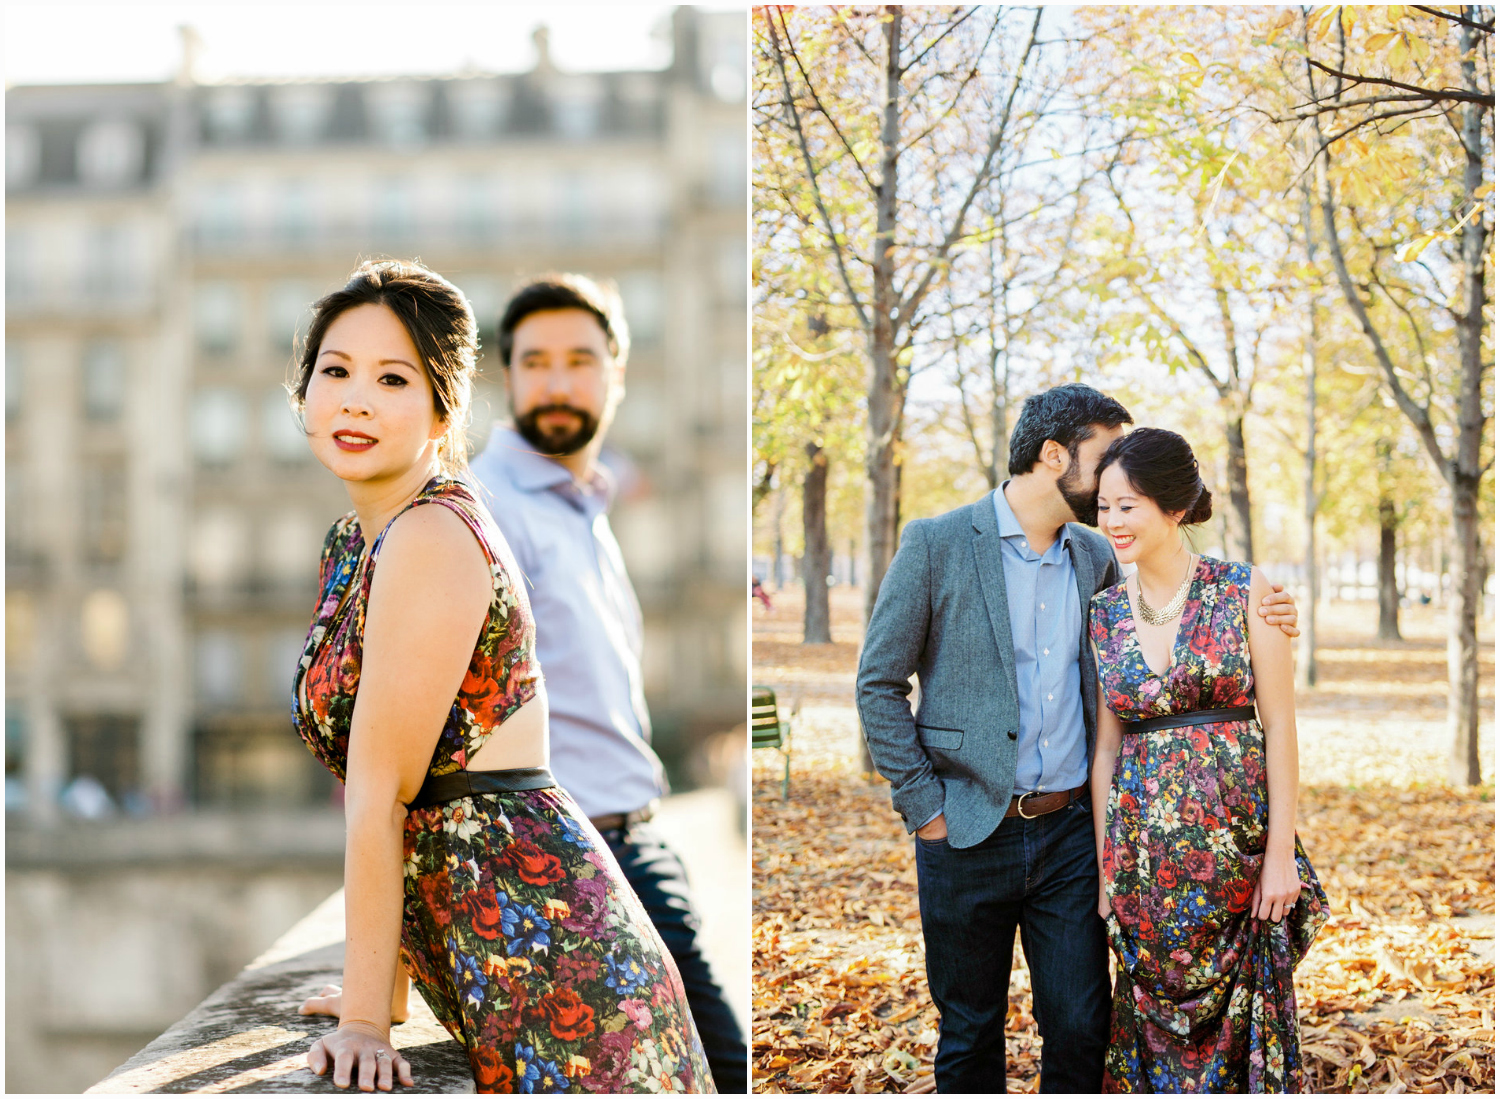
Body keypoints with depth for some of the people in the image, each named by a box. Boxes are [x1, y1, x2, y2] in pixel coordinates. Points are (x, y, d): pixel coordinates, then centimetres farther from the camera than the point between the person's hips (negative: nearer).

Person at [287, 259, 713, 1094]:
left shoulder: (432, 541, -16)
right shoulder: (355, 544, 13)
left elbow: (381, 796, -15)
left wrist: (367, 1020, -12)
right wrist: (383, 993, 16)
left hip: (536, 931, -9)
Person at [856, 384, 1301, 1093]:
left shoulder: (1095, 557, 9)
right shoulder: (937, 544, -6)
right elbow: (878, 683, -4)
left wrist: (1254, 625, 1)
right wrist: (923, 807, -9)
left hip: (1070, 830, 4)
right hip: (969, 837, -4)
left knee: (1081, 1032, 5)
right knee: (970, 1037, 8)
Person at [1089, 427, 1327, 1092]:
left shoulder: (1246, 592, -4)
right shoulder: (1105, 615, 6)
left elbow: (1279, 726, -5)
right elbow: (1106, 746, 9)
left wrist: (1282, 854, -10)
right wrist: (1104, 869, 6)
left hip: (1236, 832, -3)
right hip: (1144, 849, 3)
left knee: (1241, 1022, 4)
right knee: (1159, 1021, 8)